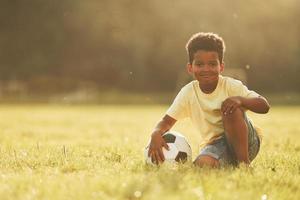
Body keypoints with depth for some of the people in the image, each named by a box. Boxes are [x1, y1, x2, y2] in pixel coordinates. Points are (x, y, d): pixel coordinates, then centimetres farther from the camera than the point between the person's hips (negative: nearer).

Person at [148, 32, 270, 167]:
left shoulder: (231, 86, -10)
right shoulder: (188, 92, -2)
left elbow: (264, 106, -17)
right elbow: (167, 120, 0)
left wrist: (240, 100, -37)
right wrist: (156, 134, -24)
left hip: (247, 142, -2)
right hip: (216, 145, 2)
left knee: (232, 108, -30)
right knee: (202, 164, -33)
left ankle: (244, 160, -19)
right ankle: (233, 162, -1)